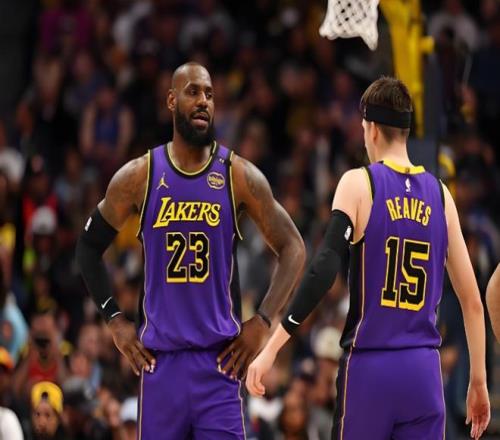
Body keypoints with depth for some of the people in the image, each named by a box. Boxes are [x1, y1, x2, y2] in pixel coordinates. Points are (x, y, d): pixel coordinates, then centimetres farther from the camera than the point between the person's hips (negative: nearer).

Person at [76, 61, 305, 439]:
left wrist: (263, 322, -5)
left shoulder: (239, 176, 0)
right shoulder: (139, 176, 3)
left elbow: (292, 249, 5)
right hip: (160, 360, 2)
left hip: (219, 359, -2)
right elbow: (89, 247, 15)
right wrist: (115, 321, 7)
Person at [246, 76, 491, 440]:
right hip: (424, 370, 3)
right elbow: (472, 301, 9)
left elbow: (324, 270, -15)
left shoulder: (359, 184, -4)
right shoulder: (440, 194, 7)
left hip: (369, 368, -3)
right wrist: (479, 381, 19)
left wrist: (271, 348, -14)